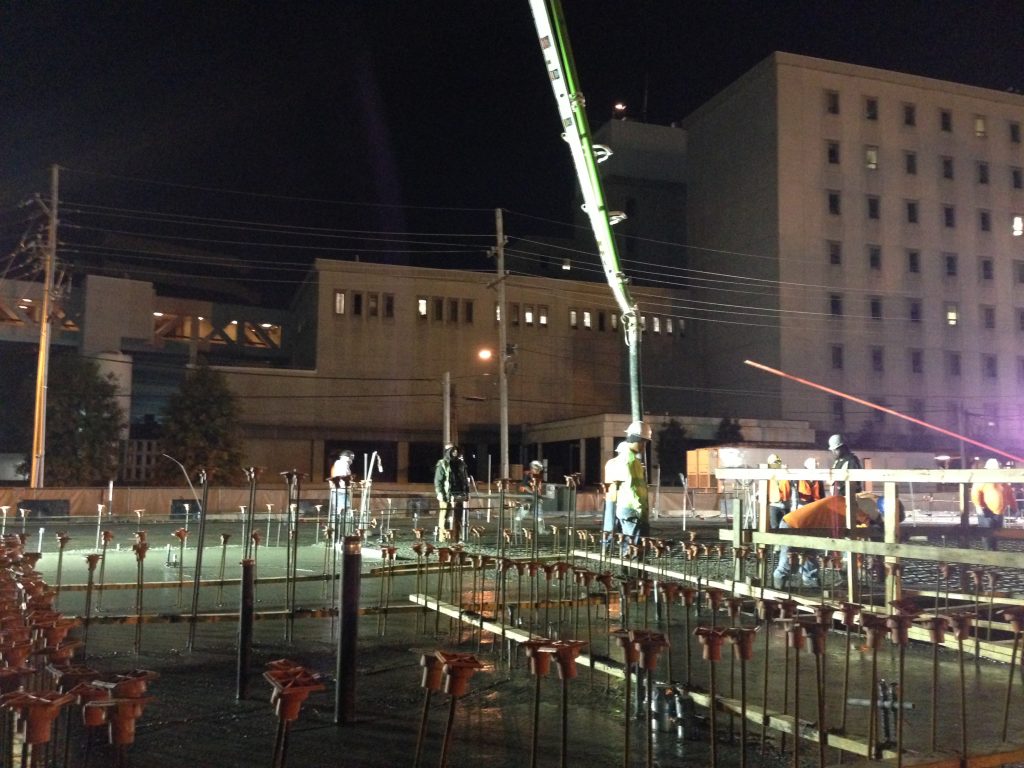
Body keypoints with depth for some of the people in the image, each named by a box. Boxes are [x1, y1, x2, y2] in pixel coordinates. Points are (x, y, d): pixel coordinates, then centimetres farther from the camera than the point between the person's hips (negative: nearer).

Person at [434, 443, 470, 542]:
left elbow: (465, 479, 21)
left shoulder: (461, 464, 16)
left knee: (457, 518, 7)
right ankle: (443, 539, -3)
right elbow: (438, 480, -5)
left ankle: (454, 539, 13)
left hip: (459, 496, 6)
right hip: (447, 496, -6)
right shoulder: (442, 464, 0)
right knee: (445, 518, -7)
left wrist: (466, 492, 15)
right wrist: (440, 493, -14)